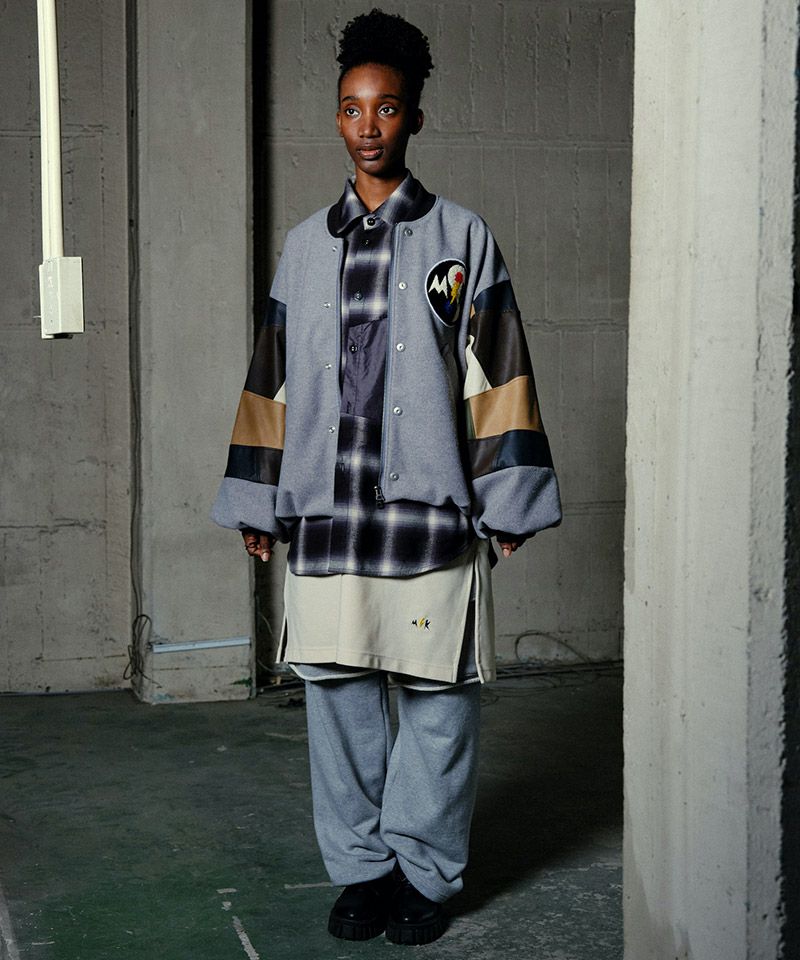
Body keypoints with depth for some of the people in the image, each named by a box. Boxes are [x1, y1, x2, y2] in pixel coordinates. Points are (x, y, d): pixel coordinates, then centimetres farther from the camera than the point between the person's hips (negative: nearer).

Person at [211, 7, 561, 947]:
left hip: (430, 508, -2)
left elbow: (496, 376, 2)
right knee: (337, 692, 7)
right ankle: (360, 867, 21)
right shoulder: (304, 245, 13)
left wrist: (505, 502, -3)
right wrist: (255, 502, 12)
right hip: (324, 512, 3)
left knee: (436, 697, 2)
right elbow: (272, 382, 15)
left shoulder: (461, 237, 5)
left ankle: (424, 871, 17)